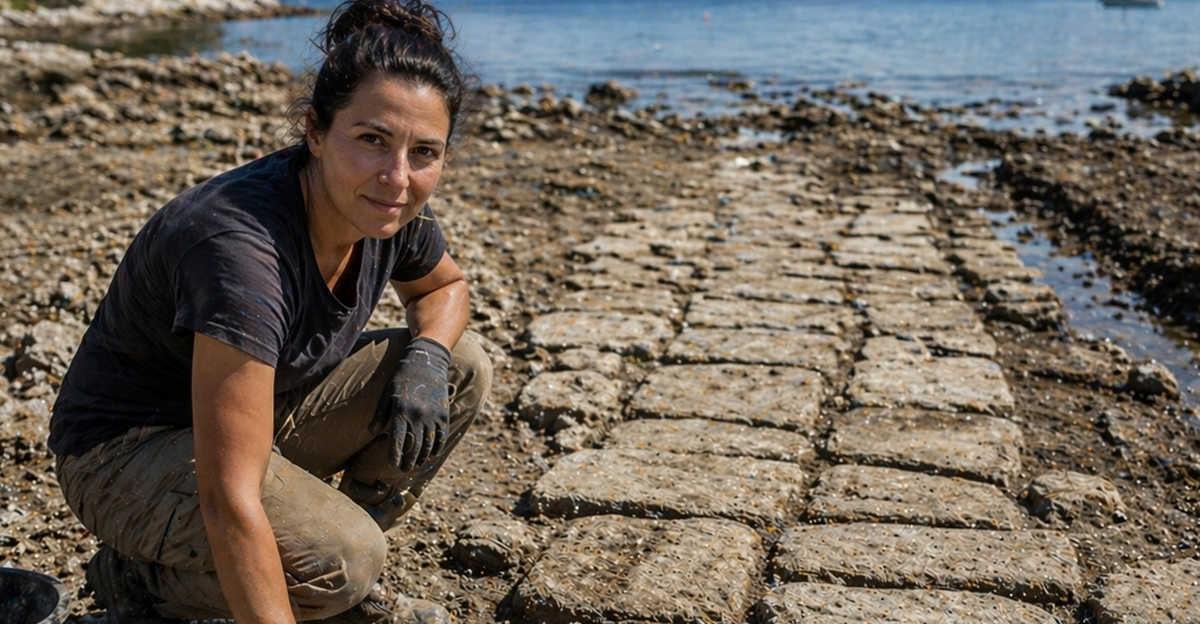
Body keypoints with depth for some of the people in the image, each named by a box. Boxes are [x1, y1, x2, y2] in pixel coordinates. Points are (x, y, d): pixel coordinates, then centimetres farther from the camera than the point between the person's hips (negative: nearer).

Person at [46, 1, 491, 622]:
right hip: (125, 452, -7)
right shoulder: (242, 245, -36)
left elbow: (445, 286, 10)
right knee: (339, 560, -31)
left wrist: (426, 354, -13)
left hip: (263, 408, 8)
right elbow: (228, 499, -38)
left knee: (462, 366, -5)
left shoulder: (392, 210, -13)